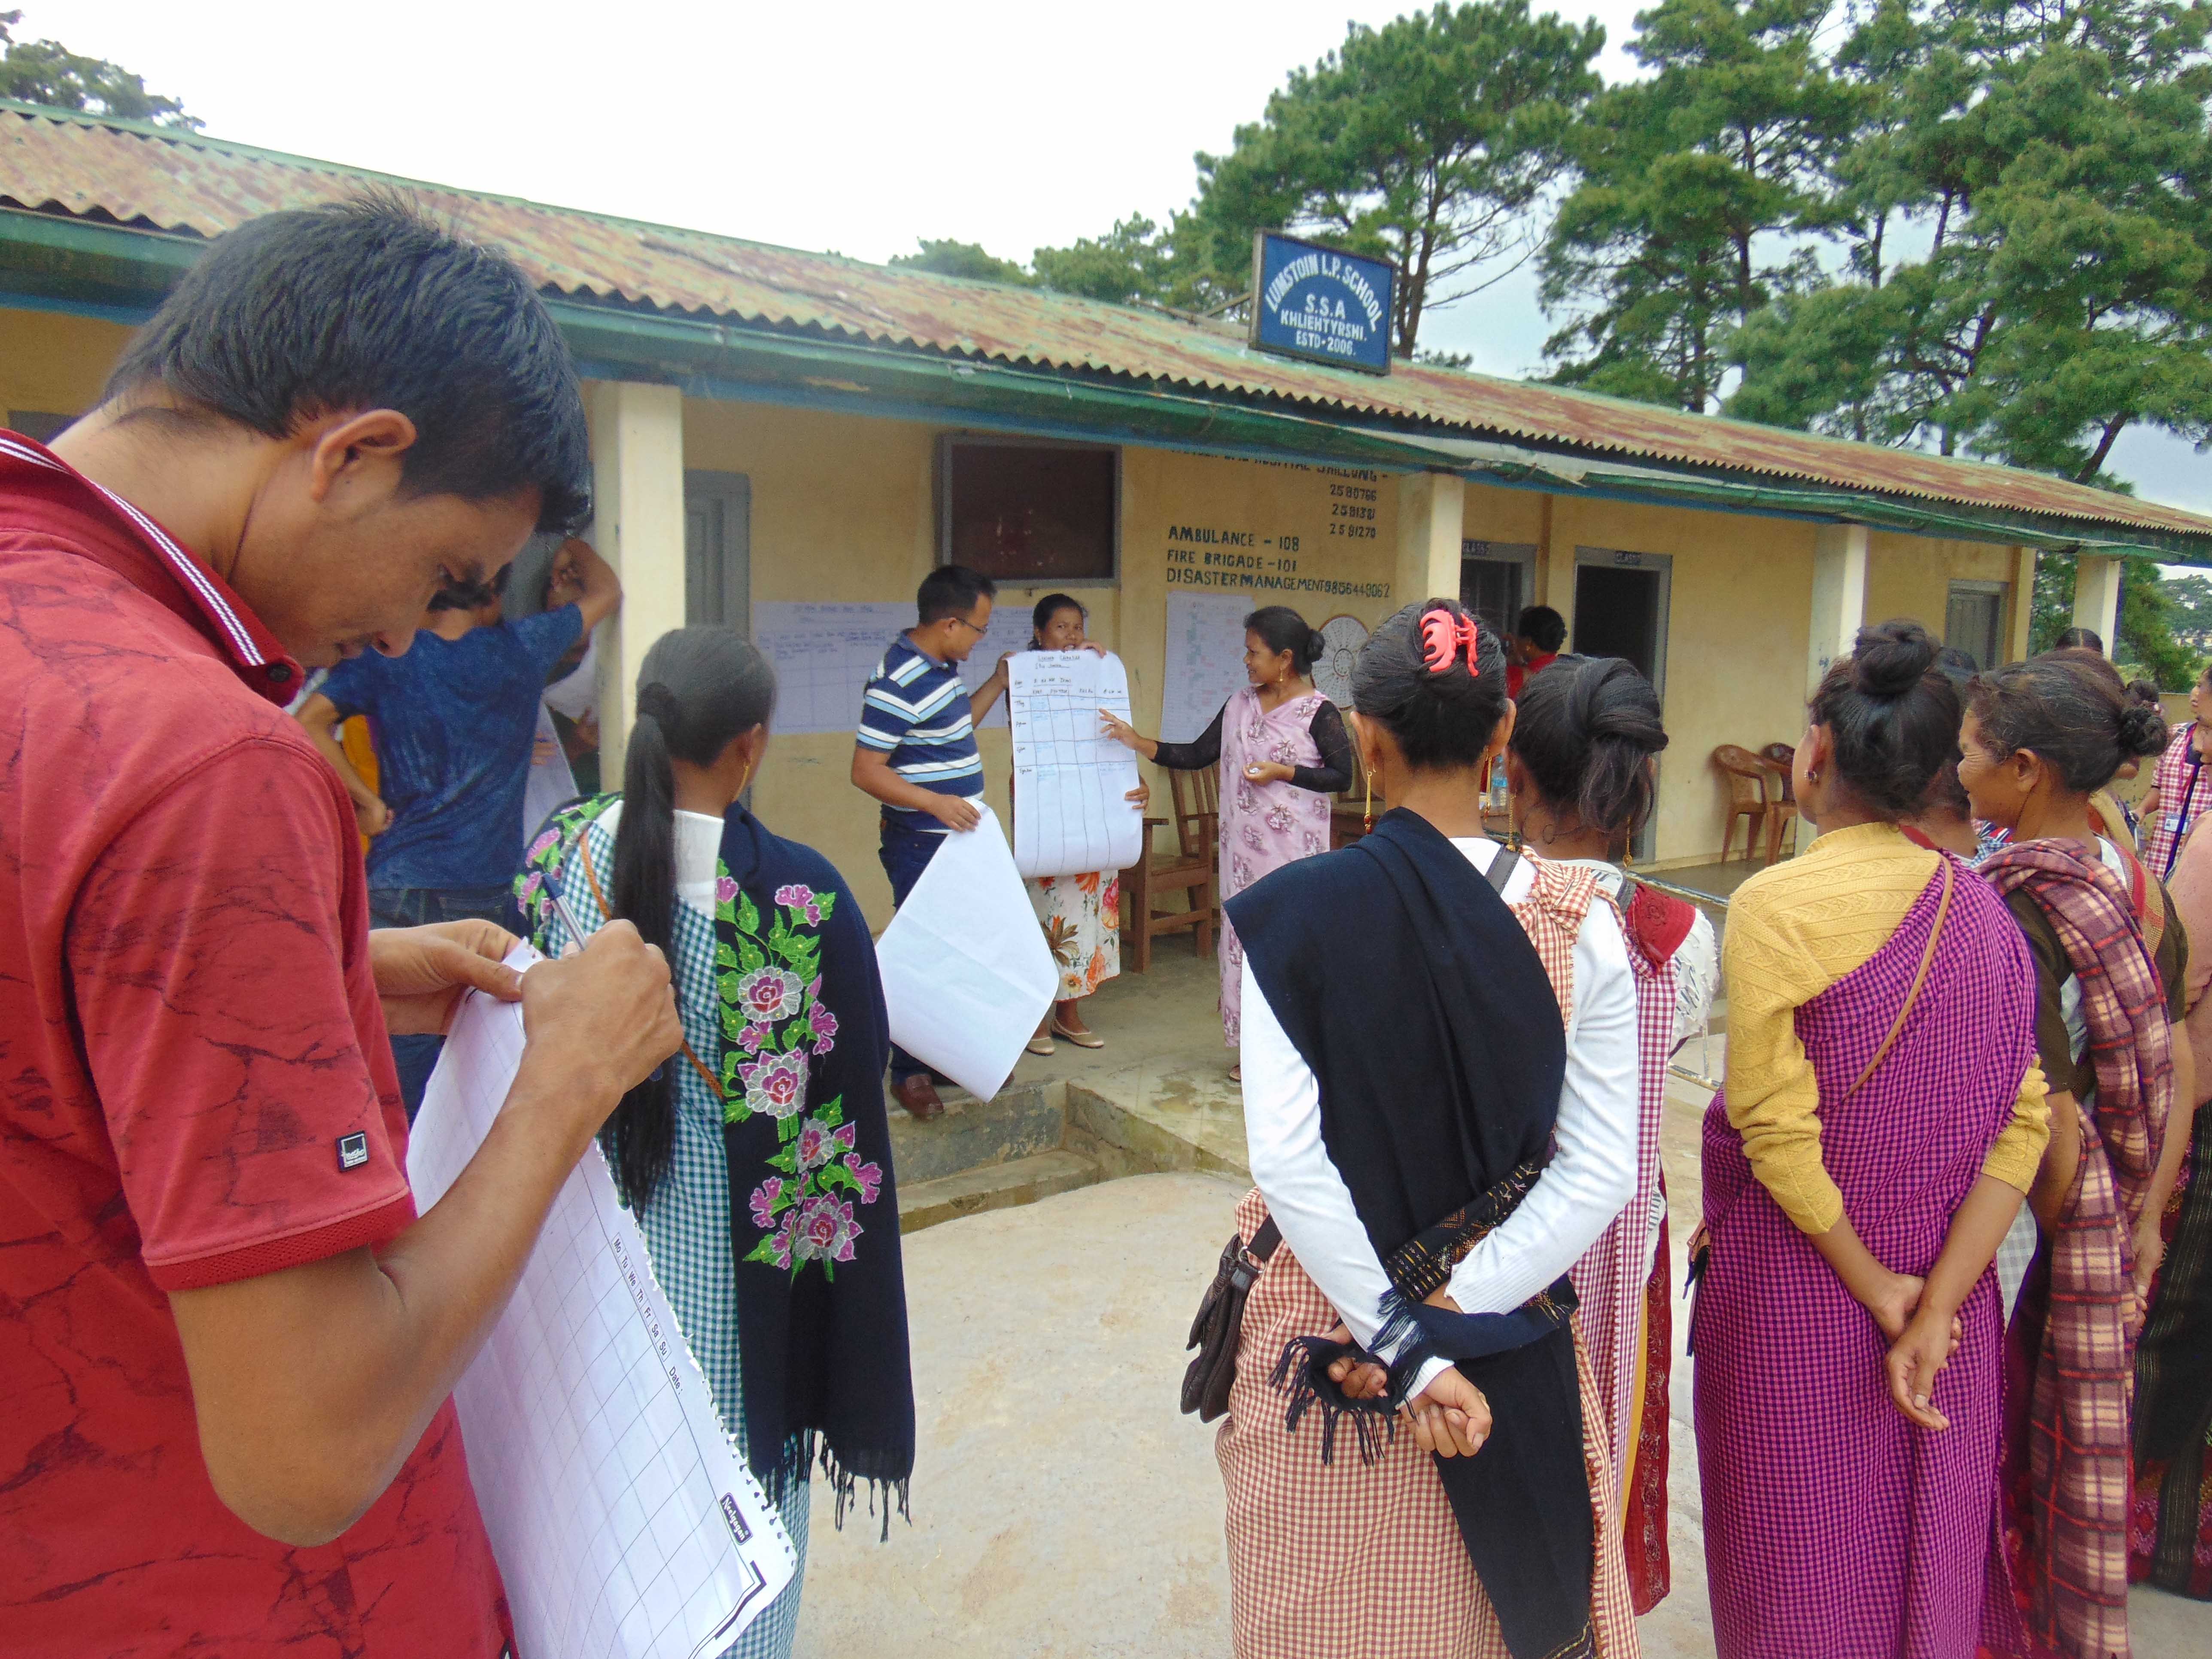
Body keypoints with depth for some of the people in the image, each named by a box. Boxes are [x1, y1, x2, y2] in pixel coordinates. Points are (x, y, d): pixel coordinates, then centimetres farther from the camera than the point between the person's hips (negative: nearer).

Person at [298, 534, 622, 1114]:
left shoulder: (384, 658, 1)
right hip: (489, 897, -1)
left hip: (398, 891, 1)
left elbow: (310, 723, -13)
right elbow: (605, 592, 14)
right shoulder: (521, 650, 0)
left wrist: (368, 803, -5)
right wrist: (572, 549, 32)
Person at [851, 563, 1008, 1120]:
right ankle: (909, 1073, 15)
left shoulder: (942, 666, 7)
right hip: (920, 845, -10)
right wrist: (936, 802, -31)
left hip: (956, 838, 10)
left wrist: (997, 684, 18)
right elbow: (866, 770, -23)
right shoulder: (898, 683, -22)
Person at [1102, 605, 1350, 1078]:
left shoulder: (1318, 712, -8)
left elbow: (1343, 775, -9)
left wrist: (1281, 772, -16)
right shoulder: (1240, 705, 9)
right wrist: (1138, 742, 3)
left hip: (1295, 847, -6)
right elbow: (1195, 756, 10)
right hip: (1244, 844, 6)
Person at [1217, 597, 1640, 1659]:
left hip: (1324, 1330, -1)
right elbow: (1599, 1172, -11)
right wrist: (1454, 1313, -11)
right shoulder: (1579, 922, -10)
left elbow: (1288, 1161, -19)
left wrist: (1404, 1344, -13)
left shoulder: (1295, 911, -15)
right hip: (1513, 1341, 2)